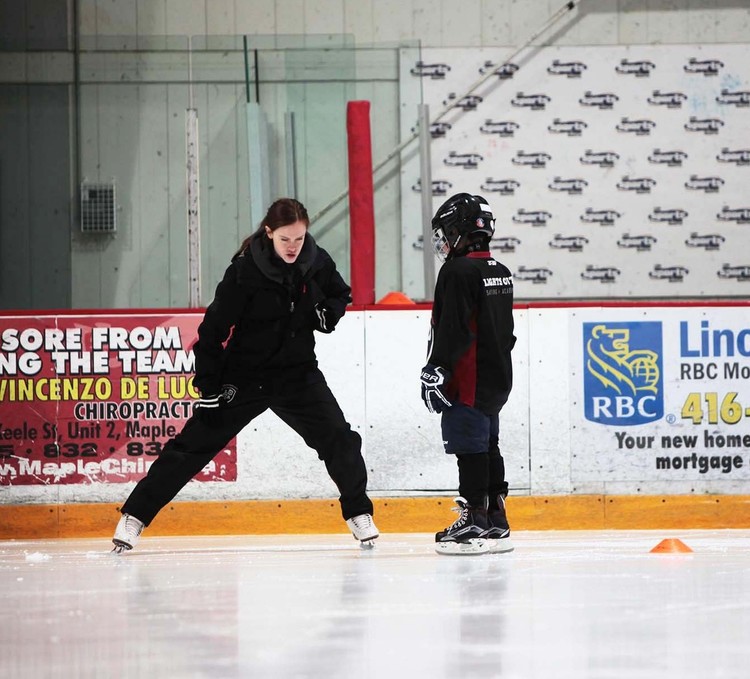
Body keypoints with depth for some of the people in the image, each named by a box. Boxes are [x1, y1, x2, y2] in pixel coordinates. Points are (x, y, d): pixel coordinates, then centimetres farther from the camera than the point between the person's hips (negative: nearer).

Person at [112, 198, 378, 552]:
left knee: (338, 439, -7)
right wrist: (208, 386, -15)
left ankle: (358, 514, 14)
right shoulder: (245, 270, -19)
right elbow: (214, 327, -14)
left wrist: (329, 311, -8)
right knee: (194, 444, -4)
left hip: (297, 373, 3)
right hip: (243, 375, -3)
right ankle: (134, 515, 2)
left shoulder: (316, 261, -6)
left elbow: (341, 293, 15)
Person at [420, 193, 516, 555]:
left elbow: (452, 329, -21)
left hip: (468, 382, -9)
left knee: (470, 448, -7)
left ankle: (474, 522, -7)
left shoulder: (458, 271, -15)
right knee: (487, 446, 14)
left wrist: (436, 370, -20)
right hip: (497, 377, 9)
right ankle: (496, 524, 16)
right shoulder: (500, 272, 15)